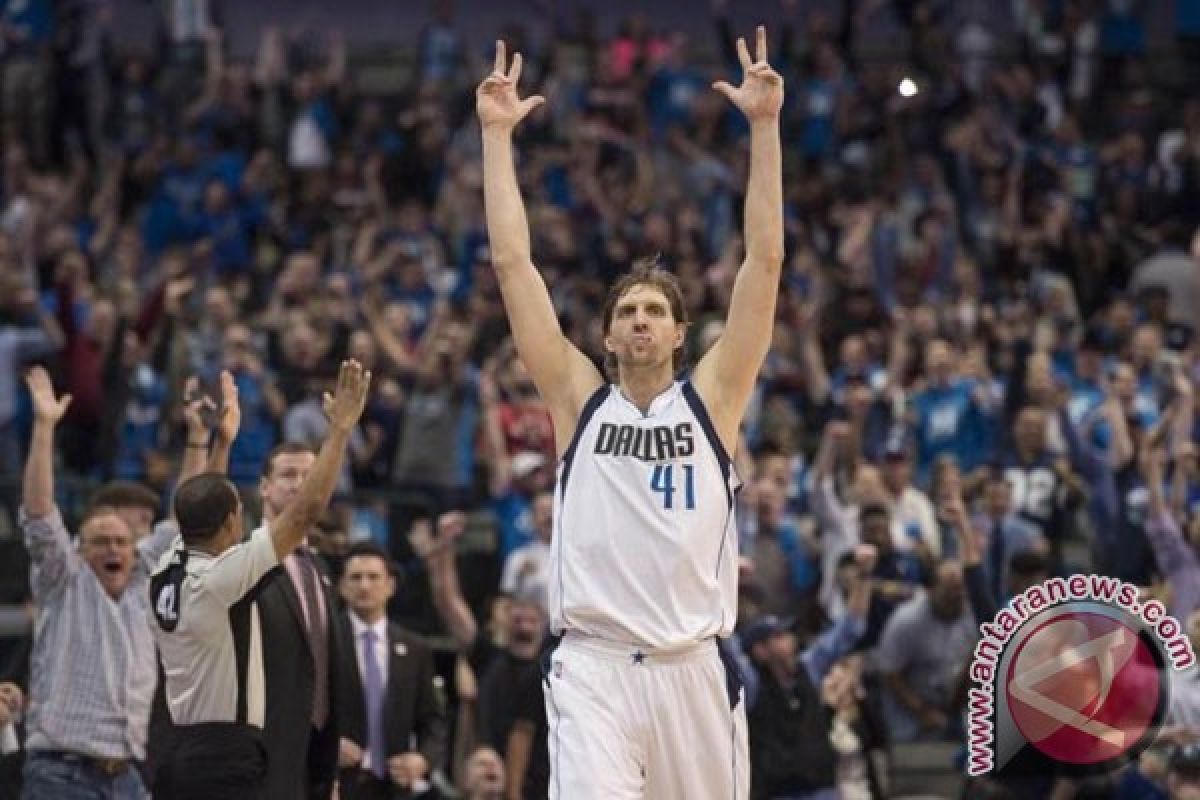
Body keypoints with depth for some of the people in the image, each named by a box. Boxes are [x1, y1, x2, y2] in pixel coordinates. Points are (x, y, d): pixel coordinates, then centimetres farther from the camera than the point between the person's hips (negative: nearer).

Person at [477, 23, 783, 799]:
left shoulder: (712, 399, 8)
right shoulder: (579, 400, 8)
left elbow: (765, 260, 3)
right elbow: (513, 263, 6)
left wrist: (764, 127, -2)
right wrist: (497, 135, 4)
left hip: (693, 668, 1)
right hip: (594, 667, -1)